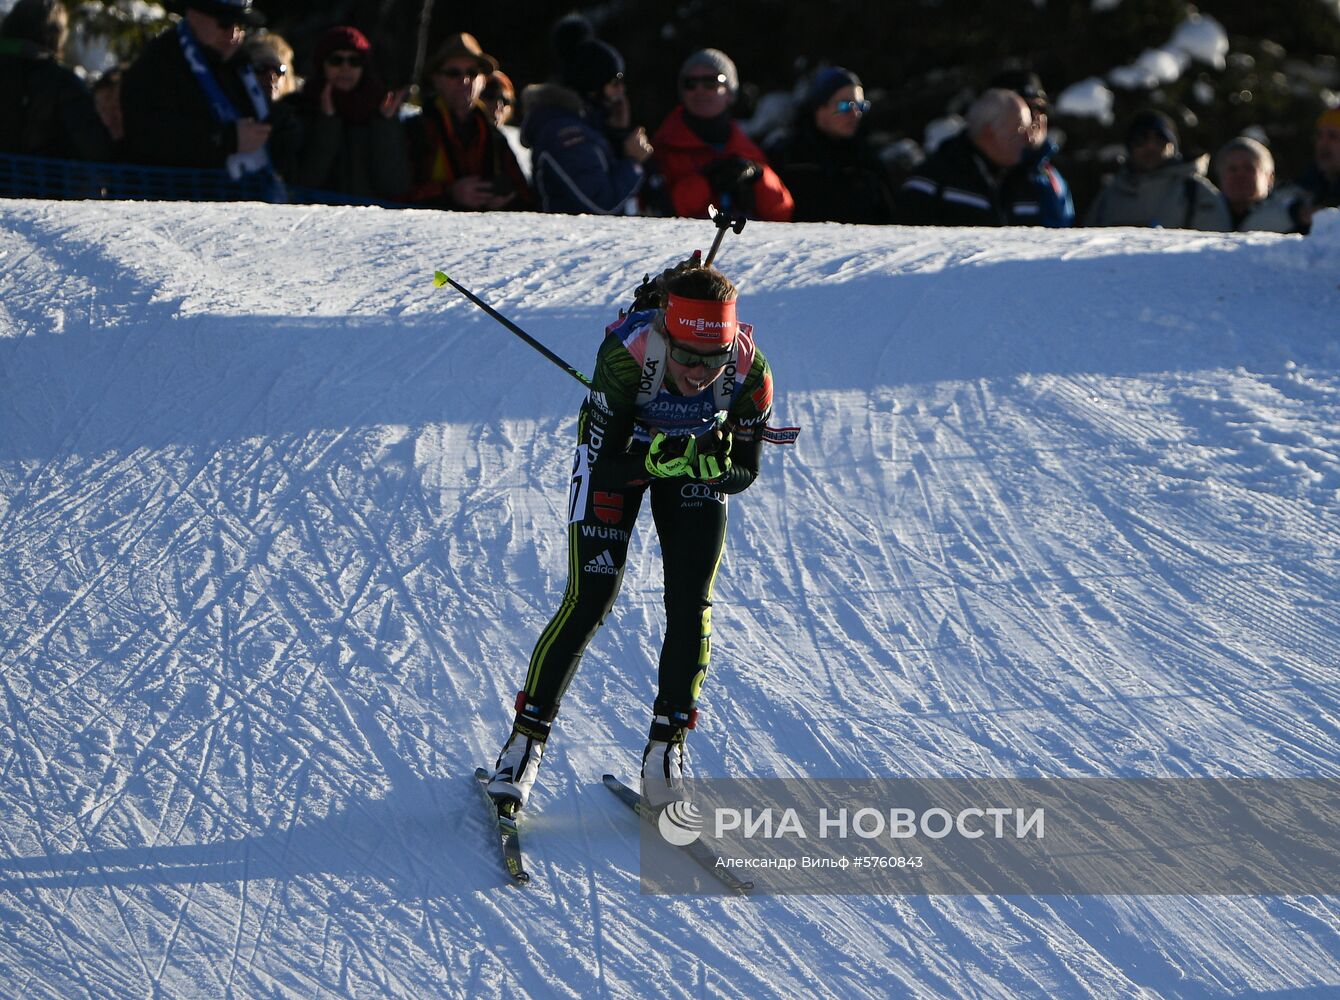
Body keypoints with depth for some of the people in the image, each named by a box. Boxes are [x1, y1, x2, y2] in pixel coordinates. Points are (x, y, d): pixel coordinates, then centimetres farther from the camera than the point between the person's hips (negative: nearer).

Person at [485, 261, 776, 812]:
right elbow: (609, 465, -31)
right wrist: (656, 460, -48)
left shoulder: (749, 373, -31)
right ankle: (525, 739, 2)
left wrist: (717, 463, -38)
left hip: (697, 462, 2)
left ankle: (666, 746, 4)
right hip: (618, 454, -2)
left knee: (690, 606, -11)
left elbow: (743, 475, -17)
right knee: (589, 600, -11)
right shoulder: (627, 355, -39)